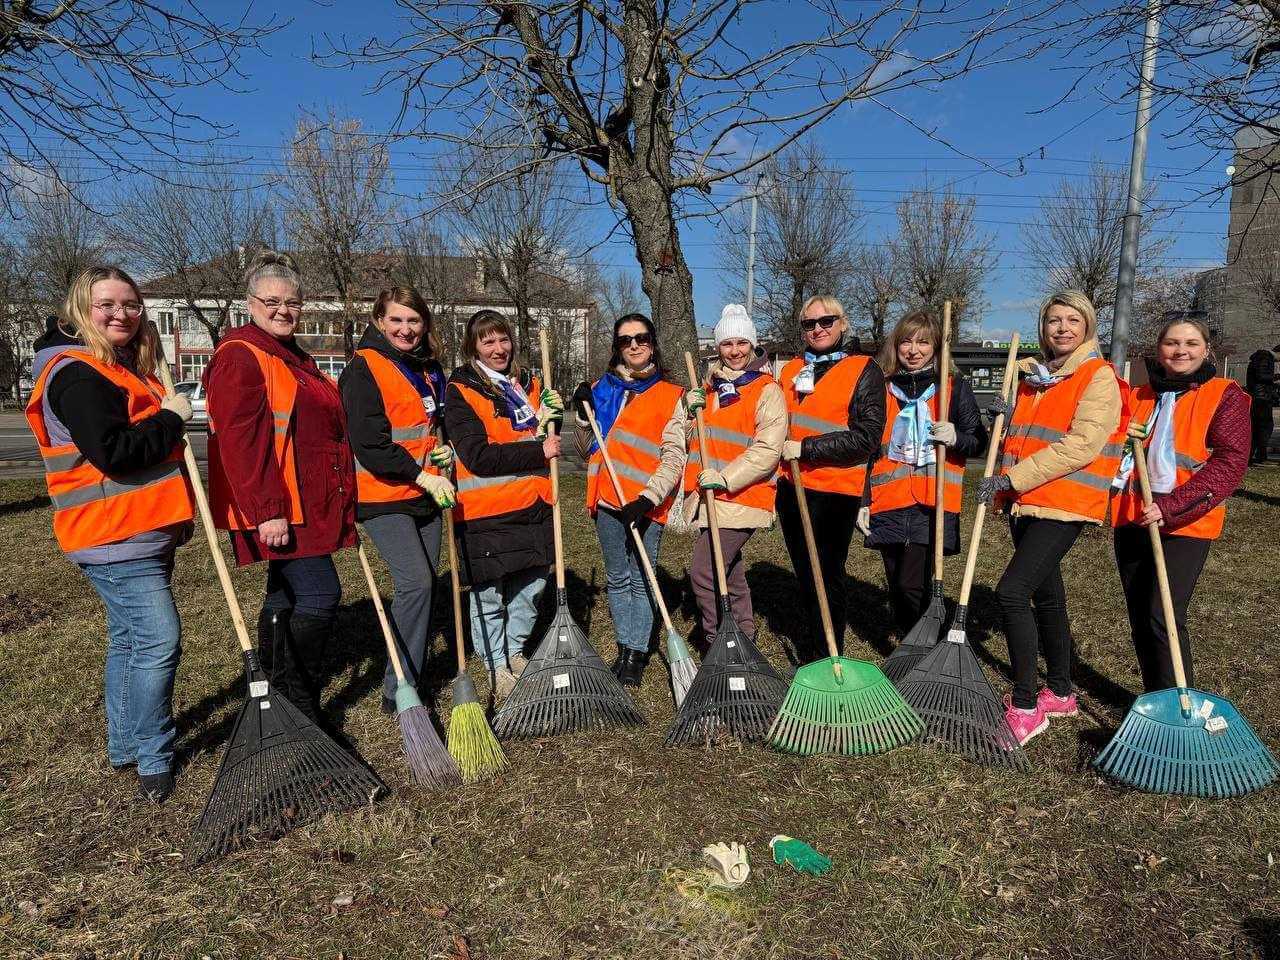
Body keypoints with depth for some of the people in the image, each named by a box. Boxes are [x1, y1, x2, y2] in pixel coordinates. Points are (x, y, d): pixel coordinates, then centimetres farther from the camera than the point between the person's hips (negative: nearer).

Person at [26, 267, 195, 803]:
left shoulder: (125, 370, 17)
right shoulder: (77, 373, -15)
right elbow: (113, 453, -26)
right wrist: (171, 418, -15)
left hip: (142, 532, 11)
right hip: (114, 536, -11)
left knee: (130, 638, 17)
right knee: (158, 640, -12)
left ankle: (125, 746, 31)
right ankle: (152, 758, 2)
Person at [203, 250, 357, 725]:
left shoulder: (294, 357, 19)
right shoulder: (241, 356, -12)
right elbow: (238, 440, -21)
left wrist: (339, 503, 27)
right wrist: (268, 511, -26)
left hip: (305, 504, 10)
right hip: (275, 508, -10)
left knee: (286, 594, 16)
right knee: (320, 594, -11)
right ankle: (300, 704, 1)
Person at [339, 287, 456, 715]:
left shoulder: (429, 368, 13)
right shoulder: (364, 369, -12)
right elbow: (369, 445, -19)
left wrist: (445, 449, 6)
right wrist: (422, 476, -21)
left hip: (425, 491, 8)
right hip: (382, 495, -8)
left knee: (424, 582, 11)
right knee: (416, 582, -18)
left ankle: (411, 673, 26)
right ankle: (397, 691, -8)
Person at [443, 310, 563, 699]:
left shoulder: (530, 385, 13)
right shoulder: (460, 391, -6)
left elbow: (545, 440, 20)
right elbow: (478, 456, -17)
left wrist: (552, 417, -2)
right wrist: (537, 452, -18)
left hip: (532, 505, 6)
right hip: (485, 509, -6)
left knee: (531, 586, 14)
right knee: (489, 596, 5)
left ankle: (515, 653, 34)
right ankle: (499, 671, 21)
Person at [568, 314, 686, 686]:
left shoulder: (670, 396, 0)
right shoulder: (602, 389, 12)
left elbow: (673, 457, -8)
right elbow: (587, 452, 16)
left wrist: (648, 498, -20)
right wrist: (583, 416, -1)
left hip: (646, 503, -4)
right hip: (607, 500, 4)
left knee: (642, 581, 2)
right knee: (617, 579, 13)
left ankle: (637, 654, 13)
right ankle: (624, 648, 25)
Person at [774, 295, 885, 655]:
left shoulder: (864, 370, -4)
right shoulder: (791, 370, 14)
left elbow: (866, 438, -14)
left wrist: (806, 449, -17)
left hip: (835, 491, -6)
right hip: (792, 488, 6)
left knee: (826, 580, -1)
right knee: (805, 576, 16)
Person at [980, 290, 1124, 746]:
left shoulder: (1099, 377, -7)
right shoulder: (1031, 374, 15)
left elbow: (1081, 446, -19)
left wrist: (1012, 477, -21)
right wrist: (1005, 418, 1)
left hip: (1065, 503, -8)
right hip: (1025, 502, 8)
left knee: (1011, 592, -18)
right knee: (1046, 596, 16)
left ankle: (1025, 706, -7)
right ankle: (1060, 693, 31)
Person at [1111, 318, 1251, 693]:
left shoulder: (1225, 396, -1)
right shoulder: (1138, 397, 14)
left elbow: (1230, 462, -12)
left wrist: (1172, 506, -21)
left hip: (1185, 526, -5)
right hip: (1130, 522, 6)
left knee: (1163, 616, -14)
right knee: (1139, 617, 11)